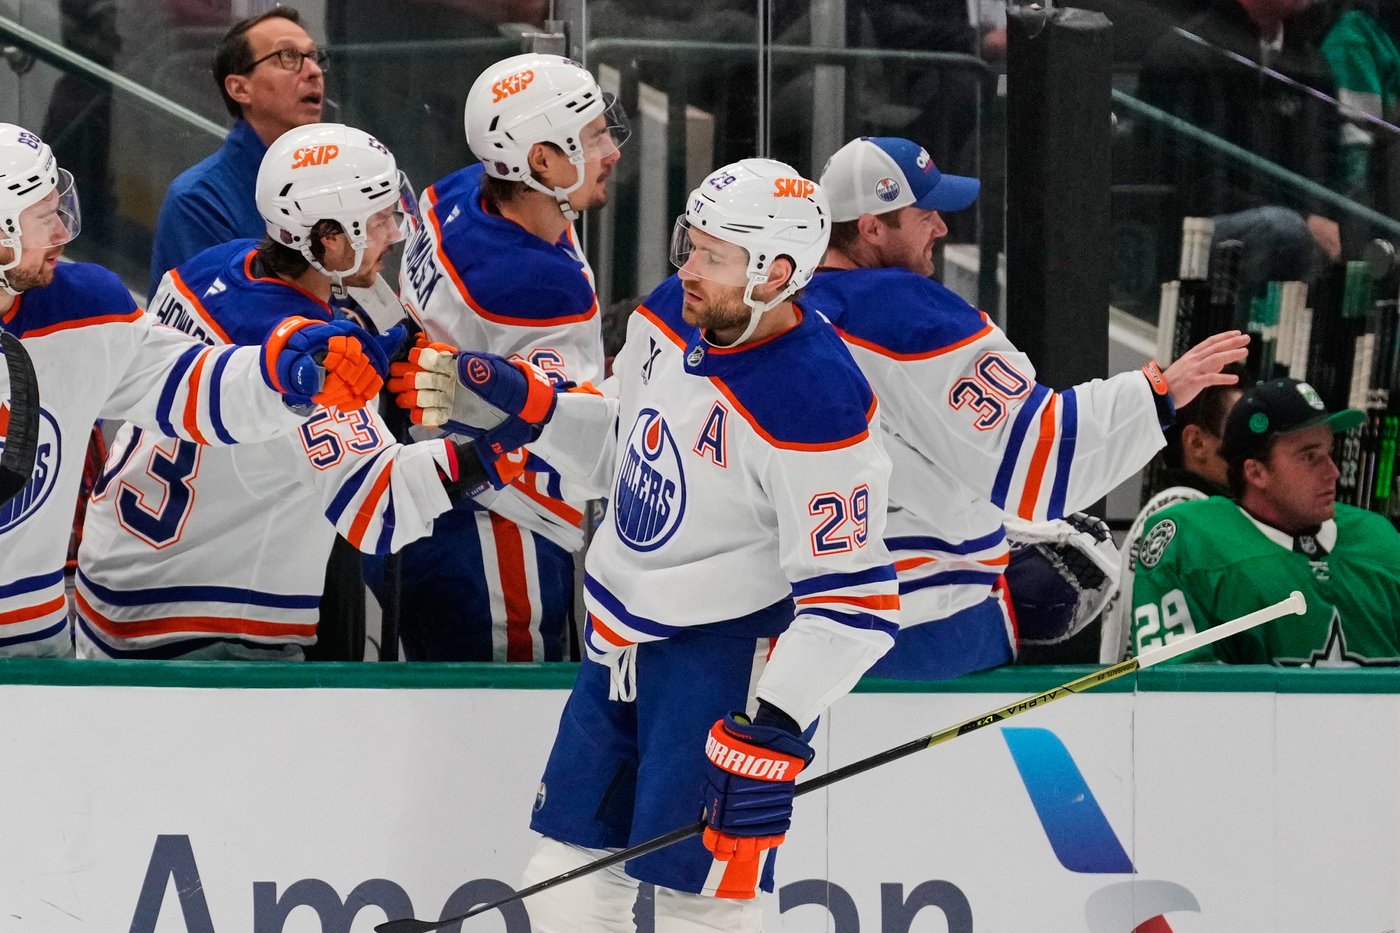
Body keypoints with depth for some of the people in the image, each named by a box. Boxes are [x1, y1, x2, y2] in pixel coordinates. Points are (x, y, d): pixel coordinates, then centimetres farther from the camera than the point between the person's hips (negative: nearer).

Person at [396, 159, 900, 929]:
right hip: (624, 640, 9)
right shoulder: (670, 316, -1)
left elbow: (850, 601, -24)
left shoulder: (816, 408, -25)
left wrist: (773, 728, -31)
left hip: (729, 656, -8)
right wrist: (516, 398, 1)